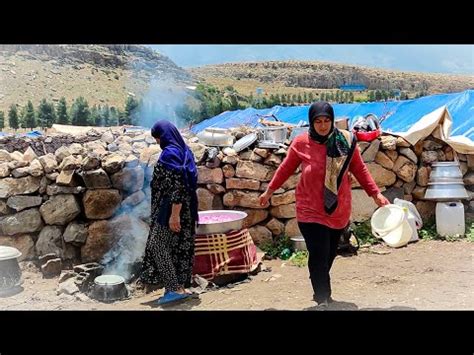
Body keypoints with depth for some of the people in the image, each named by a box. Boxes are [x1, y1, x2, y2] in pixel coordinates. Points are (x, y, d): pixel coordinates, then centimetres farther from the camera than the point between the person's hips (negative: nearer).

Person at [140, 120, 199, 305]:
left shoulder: (170, 153, -16)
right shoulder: (183, 150, 12)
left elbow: (176, 185, -23)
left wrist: (174, 214, -24)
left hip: (171, 208, -9)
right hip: (185, 208, 9)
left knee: (158, 245, -1)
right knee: (179, 246, 12)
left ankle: (175, 288, -1)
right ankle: (180, 287, 18)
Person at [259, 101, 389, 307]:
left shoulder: (346, 141, -4)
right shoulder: (301, 143, -8)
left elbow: (360, 170, 4)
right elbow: (286, 168, 5)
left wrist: (376, 194, 0)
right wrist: (269, 191, 13)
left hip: (339, 211, 3)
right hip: (311, 211, -2)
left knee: (329, 255, 15)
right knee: (319, 256, -9)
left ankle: (322, 293, 37)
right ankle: (323, 300, 5)